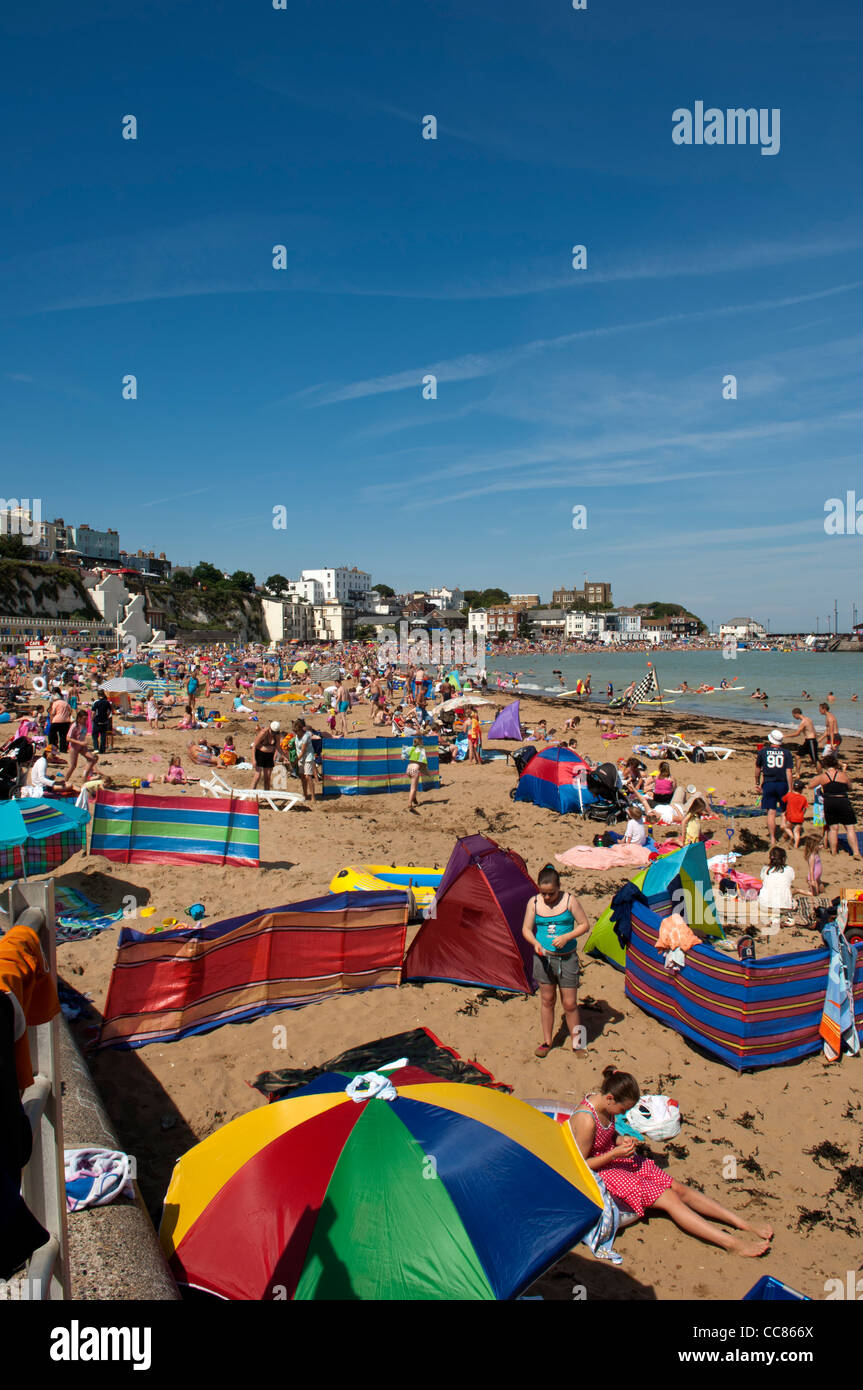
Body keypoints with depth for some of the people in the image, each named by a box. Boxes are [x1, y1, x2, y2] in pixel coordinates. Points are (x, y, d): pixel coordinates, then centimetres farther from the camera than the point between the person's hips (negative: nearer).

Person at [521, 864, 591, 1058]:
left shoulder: (569, 900, -9)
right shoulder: (534, 903, -3)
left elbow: (585, 925, -3)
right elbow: (526, 929, 1)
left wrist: (566, 937, -18)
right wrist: (535, 943, -19)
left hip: (567, 958, -2)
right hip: (543, 957, 2)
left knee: (570, 1003, 2)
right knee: (547, 1000, 12)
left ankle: (577, 1043, 20)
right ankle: (546, 1042, 27)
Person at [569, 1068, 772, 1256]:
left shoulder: (600, 1100, -3)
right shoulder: (586, 1120, -30)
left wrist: (620, 1139, -6)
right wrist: (615, 1153, -24)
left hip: (613, 1157, 9)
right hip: (601, 1171, -9)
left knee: (678, 1188, 0)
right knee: (669, 1199, -17)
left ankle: (746, 1226, 1)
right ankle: (732, 1244, -19)